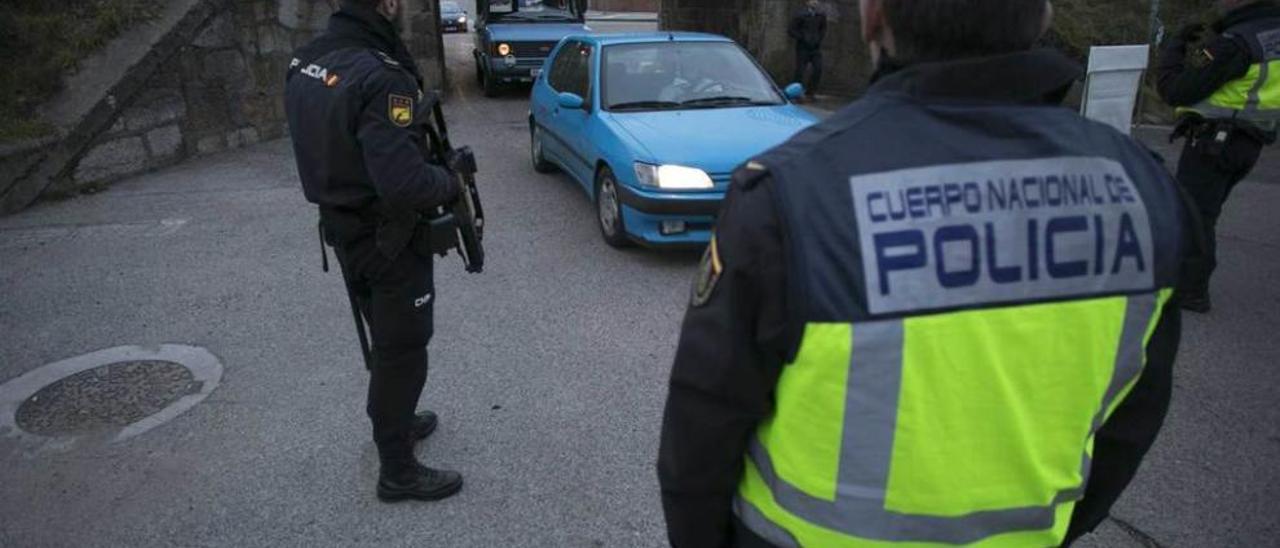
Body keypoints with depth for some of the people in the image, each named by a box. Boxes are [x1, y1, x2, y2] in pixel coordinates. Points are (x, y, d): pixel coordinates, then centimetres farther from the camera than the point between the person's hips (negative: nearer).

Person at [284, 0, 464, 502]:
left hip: (342, 230, 8)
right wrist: (450, 181, -15)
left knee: (383, 342, 25)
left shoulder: (304, 62, 1)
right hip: (388, 241, -8)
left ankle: (393, 422, 46)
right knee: (403, 351, 7)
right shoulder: (379, 77, -28)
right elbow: (405, 184, -33)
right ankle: (397, 471, 22)